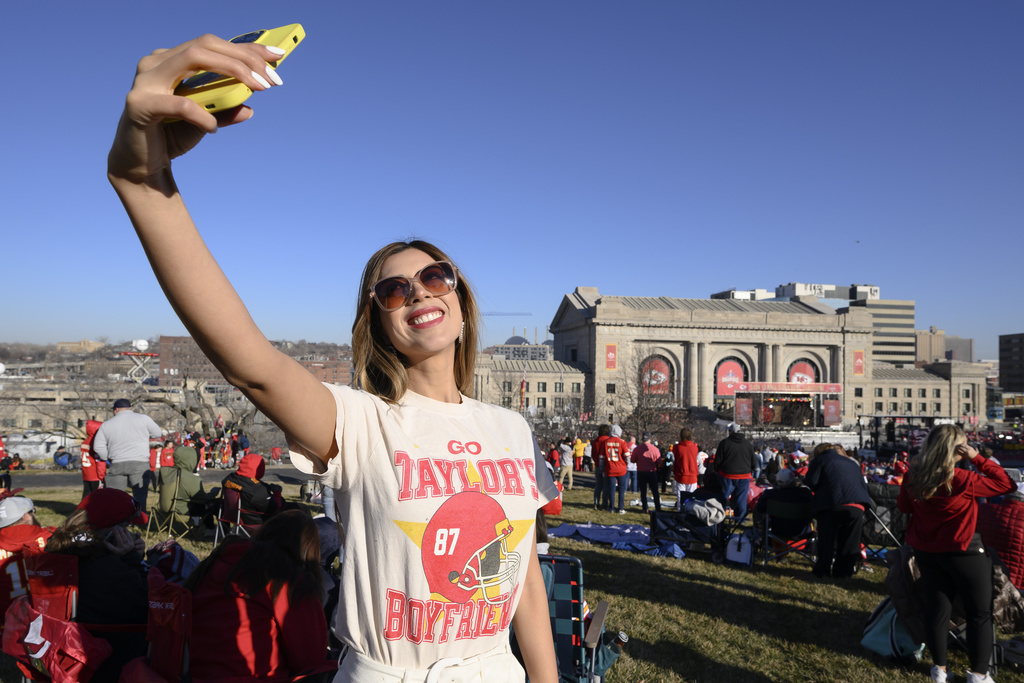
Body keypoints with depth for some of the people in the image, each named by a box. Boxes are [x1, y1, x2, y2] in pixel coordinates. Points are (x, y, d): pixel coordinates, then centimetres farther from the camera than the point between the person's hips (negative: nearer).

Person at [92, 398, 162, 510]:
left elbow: (98, 446, 8)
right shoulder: (143, 419, 1)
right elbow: (157, 434, 10)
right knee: (140, 498, 2)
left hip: (116, 465, 2)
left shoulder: (106, 424, 9)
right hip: (140, 463, -2)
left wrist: (108, 458, 20)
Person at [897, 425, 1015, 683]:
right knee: (980, 613, 12)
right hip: (963, 553, -5)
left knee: (938, 607, 14)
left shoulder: (913, 475, -6)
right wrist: (977, 458, -15)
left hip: (926, 552, 5)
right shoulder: (961, 480, -23)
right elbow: (1006, 484, -14)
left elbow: (903, 505, 9)